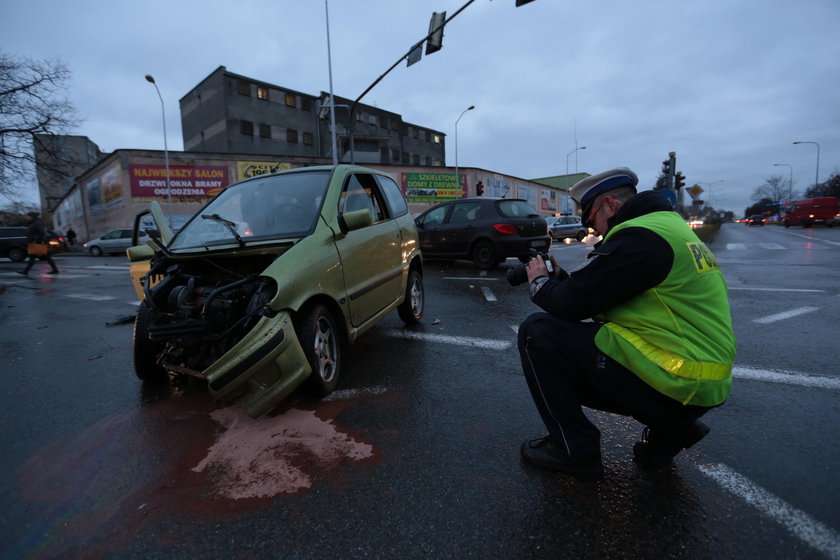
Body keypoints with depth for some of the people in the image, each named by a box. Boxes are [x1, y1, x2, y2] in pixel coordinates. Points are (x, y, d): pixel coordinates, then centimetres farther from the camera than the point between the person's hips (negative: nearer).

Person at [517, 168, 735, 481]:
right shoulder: (670, 225, 16)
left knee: (537, 333, -11)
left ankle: (574, 451, 1)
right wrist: (560, 278, 13)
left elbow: (571, 305, -15)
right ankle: (670, 428, 19)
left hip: (674, 382, -10)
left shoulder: (638, 236, -17)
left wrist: (540, 283, 4)